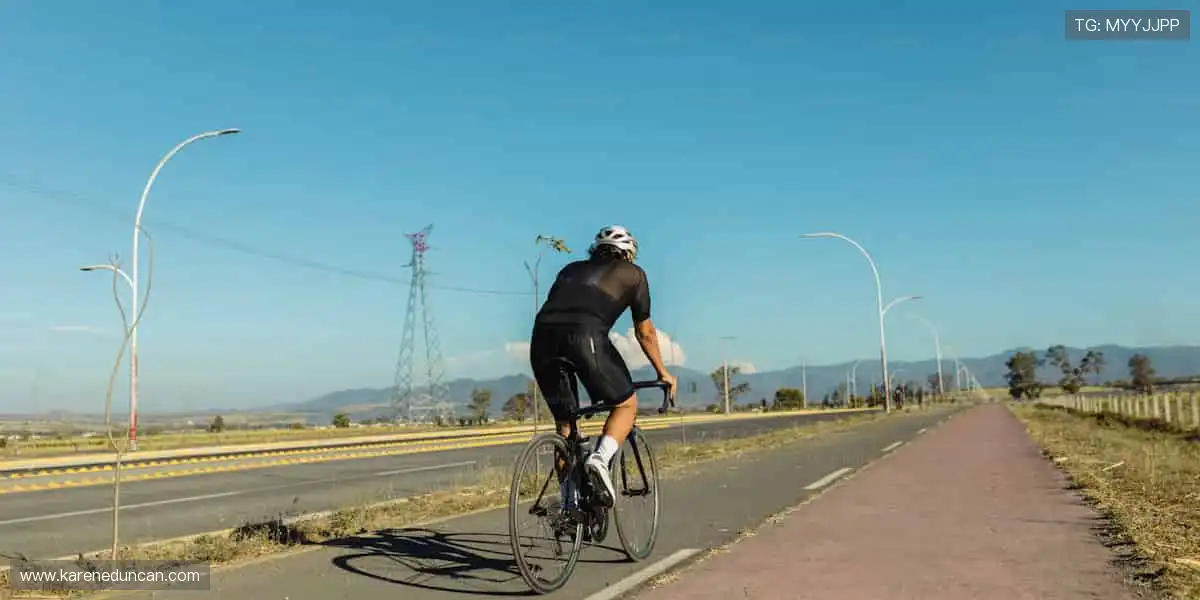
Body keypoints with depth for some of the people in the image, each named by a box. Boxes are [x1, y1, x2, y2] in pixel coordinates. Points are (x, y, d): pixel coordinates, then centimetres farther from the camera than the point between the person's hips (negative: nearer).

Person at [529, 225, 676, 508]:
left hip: (541, 336, 4)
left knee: (565, 422, 20)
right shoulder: (632, 273, 26)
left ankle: (569, 503, 20)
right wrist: (663, 373, 43)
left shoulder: (572, 269, 35)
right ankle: (600, 459, -8)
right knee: (626, 404, 17)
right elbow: (645, 332, 30)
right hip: (585, 336, -4)